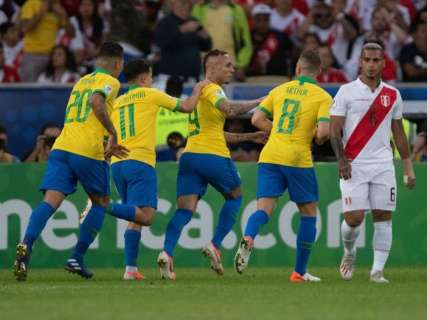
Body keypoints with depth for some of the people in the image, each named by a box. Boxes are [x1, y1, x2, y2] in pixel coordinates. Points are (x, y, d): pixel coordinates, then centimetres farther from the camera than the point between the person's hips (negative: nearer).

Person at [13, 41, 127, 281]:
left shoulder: (80, 82, 28)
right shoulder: (110, 82, 4)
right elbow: (96, 102, -18)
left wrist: (107, 146, 40)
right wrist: (113, 133, -12)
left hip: (62, 147, 5)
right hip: (88, 152, -5)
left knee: (50, 202, -9)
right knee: (101, 203, 16)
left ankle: (26, 246, -34)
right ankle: (77, 258, 8)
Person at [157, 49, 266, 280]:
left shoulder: (200, 90, 26)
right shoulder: (210, 88, -4)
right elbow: (230, 109, -25)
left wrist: (251, 137, 31)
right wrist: (258, 103, -11)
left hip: (189, 156, 7)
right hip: (214, 156, -7)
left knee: (184, 210, -4)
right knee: (235, 197, 17)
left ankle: (166, 253, -26)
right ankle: (215, 246, 6)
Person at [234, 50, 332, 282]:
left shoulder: (280, 90, 13)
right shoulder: (322, 97, -1)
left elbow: (257, 119, 10)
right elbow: (323, 131, -13)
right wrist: (317, 139, 10)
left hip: (269, 157, 3)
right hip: (298, 159, -3)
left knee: (264, 209, -3)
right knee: (309, 213, 13)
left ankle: (248, 239, -36)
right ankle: (299, 271, 14)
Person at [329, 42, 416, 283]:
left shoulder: (392, 95, 10)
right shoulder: (347, 92, 0)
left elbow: (399, 133, 16)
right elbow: (335, 130, -2)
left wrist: (408, 167, 13)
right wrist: (341, 159, -15)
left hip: (383, 166, 3)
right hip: (353, 165, -3)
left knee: (383, 217, -3)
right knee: (354, 218, -9)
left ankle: (377, 270, 1)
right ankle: (349, 253, 22)